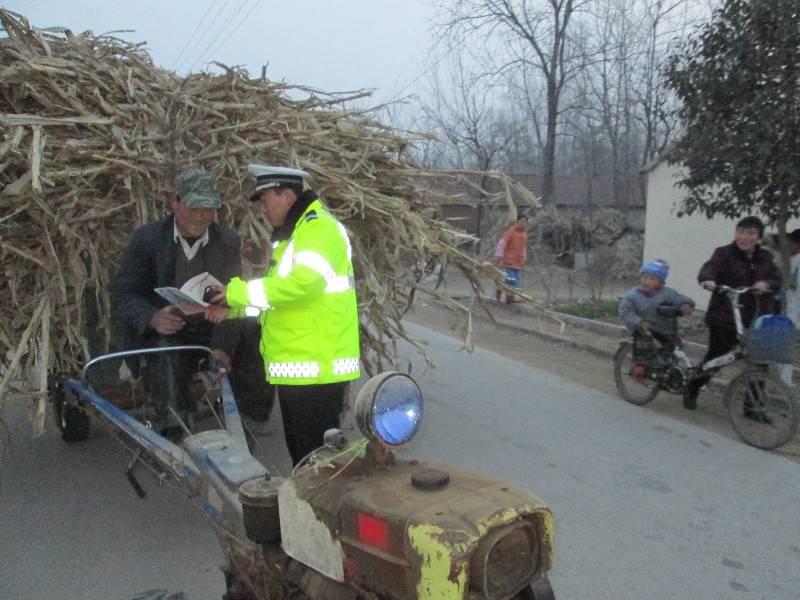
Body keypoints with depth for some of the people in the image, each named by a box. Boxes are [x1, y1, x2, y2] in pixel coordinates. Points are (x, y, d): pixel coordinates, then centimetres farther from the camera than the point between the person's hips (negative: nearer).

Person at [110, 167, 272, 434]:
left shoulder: (228, 242, -2)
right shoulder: (147, 238, -6)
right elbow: (122, 294, -8)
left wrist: (222, 348, -26)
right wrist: (152, 318, -31)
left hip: (209, 333, 2)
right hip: (159, 334, -2)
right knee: (168, 354, -34)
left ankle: (245, 424, -9)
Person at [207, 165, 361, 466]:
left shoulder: (319, 227, -12)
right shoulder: (292, 233, 20)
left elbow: (303, 282, -28)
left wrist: (238, 291, -18)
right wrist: (233, 307, 8)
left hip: (317, 367, -10)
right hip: (296, 367, 10)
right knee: (299, 447, 20)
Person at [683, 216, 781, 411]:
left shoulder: (765, 258, 10)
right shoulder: (724, 254, -4)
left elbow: (776, 280, -2)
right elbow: (709, 268, -22)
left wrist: (766, 284, -26)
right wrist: (707, 280, -45)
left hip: (755, 322, 4)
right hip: (724, 320, -4)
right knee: (715, 359, 4)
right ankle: (691, 390, 28)